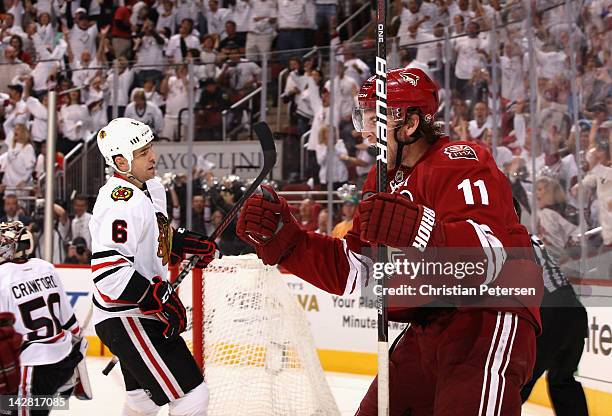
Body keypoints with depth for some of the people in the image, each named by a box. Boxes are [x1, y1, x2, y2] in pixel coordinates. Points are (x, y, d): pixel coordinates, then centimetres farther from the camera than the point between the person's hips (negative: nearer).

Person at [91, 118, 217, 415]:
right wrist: (158, 299, -29)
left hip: (143, 312, 11)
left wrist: (186, 241, 9)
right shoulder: (122, 202, -24)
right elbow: (108, 269, -32)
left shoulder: (152, 188, 8)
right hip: (125, 320, -11)